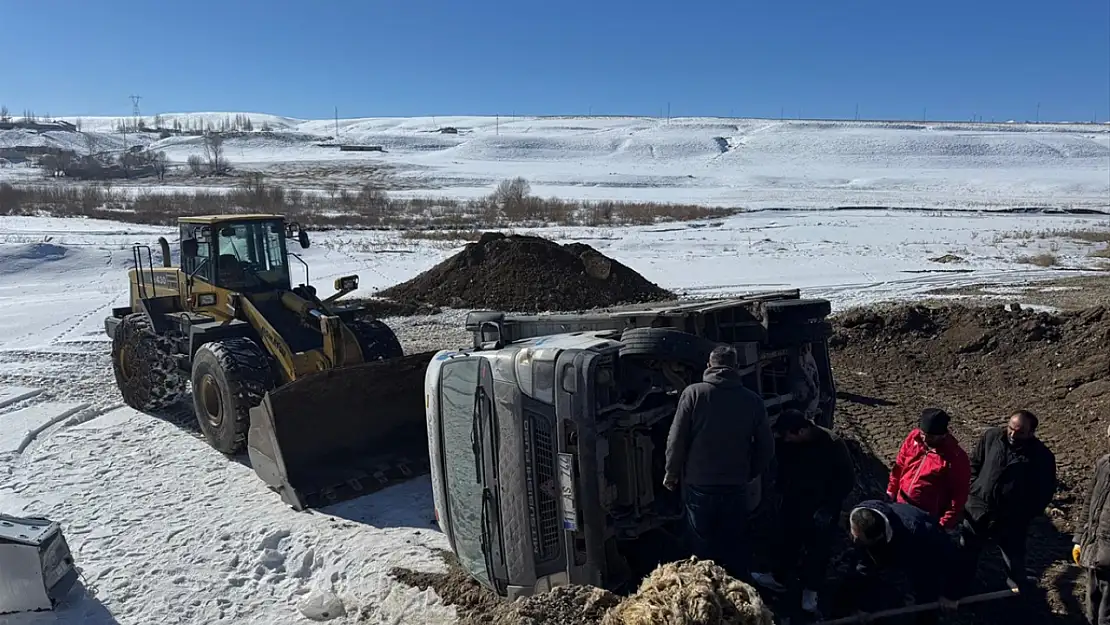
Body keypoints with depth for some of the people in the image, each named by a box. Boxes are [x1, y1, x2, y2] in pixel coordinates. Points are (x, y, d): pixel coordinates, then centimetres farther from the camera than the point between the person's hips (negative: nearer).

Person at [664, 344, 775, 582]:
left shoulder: (693, 393, -9)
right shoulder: (753, 401, 0)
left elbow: (677, 440, -9)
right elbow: (766, 448, 5)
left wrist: (671, 473, 5)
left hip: (700, 486, -2)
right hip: (736, 488, 2)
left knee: (703, 548, 11)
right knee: (737, 549, 16)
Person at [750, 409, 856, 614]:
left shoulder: (833, 445, -27)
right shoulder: (786, 442, -16)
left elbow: (847, 480, -17)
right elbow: (783, 466, 4)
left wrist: (828, 508, -18)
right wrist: (782, 493, 1)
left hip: (822, 507, -3)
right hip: (793, 501, 4)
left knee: (817, 549, 11)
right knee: (785, 540, 17)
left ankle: (810, 589, 32)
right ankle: (777, 577, 38)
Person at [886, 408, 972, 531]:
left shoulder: (956, 457, -22)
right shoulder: (914, 437, -8)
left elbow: (959, 493, -17)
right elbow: (900, 465, 5)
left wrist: (947, 522, -16)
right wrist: (891, 490, 9)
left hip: (929, 517, -5)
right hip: (902, 505, 5)